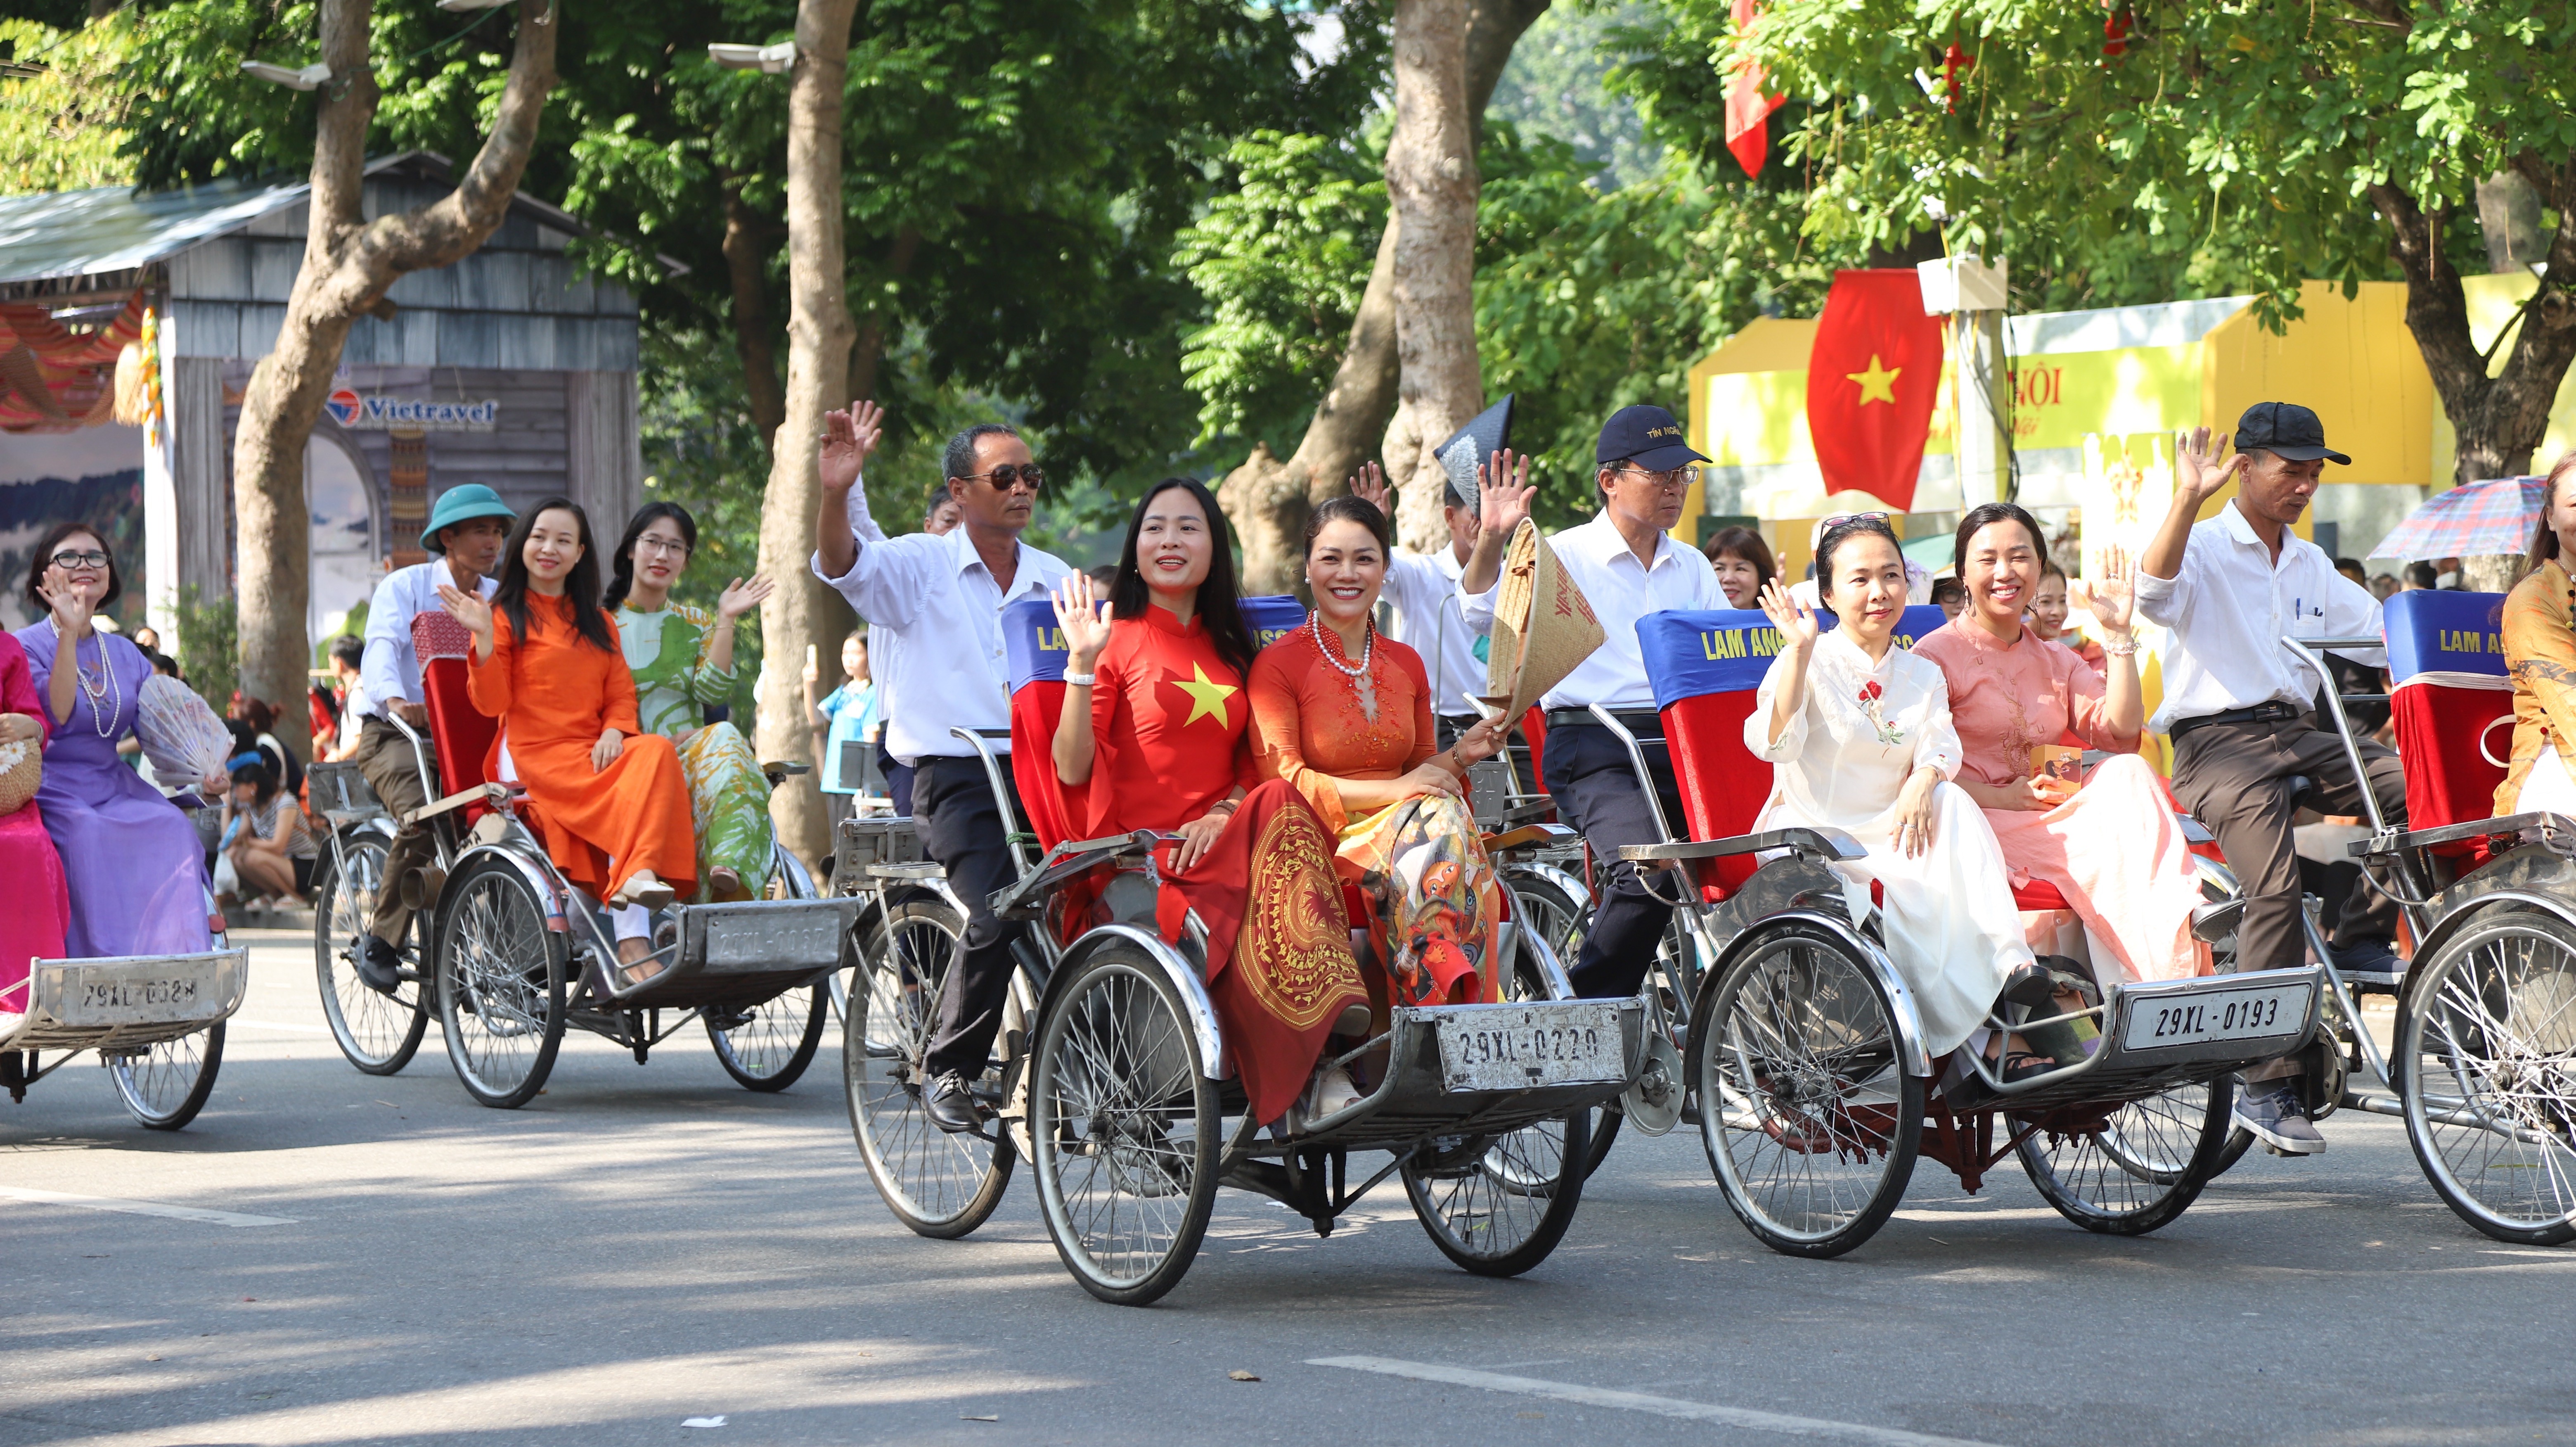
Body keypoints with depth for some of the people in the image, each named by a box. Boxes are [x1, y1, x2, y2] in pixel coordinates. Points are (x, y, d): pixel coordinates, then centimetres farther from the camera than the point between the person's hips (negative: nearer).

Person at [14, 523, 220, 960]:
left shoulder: (126, 654, 17)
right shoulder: (26, 646, 1)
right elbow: (56, 718, -16)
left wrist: (205, 775, -5)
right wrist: (69, 633, -18)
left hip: (115, 790, 5)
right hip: (56, 797, -4)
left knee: (173, 831, -25)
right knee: (92, 843, -34)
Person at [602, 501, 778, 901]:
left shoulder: (696, 624, 21)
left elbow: (711, 690, 3)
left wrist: (726, 621, -2)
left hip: (690, 755, 2)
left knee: (725, 740, -33)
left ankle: (729, 873, -52)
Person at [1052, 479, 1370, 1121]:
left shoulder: (1227, 649, 20)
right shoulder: (1117, 641, 5)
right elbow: (1072, 770, -7)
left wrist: (1226, 813, -4)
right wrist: (1082, 662, -18)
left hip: (1219, 846, 4)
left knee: (1278, 805, -31)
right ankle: (1325, 1059, -40)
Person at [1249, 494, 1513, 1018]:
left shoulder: (1407, 665, 19)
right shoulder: (1279, 665, 1)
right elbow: (1283, 782, -8)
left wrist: (1460, 755, 0)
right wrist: (1392, 790, -16)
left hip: (1406, 827, 5)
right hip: (1320, 841, -5)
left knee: (1443, 818, -31)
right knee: (1437, 819, -33)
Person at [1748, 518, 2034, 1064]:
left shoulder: (1923, 675, 16)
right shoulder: (1808, 664, -1)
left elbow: (1941, 744, -2)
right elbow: (1775, 743, -19)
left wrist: (1923, 781, -26)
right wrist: (1800, 652, -26)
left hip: (1888, 833, 4)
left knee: (1953, 807, -27)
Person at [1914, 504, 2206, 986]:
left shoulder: (2055, 661, 23)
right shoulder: (1936, 656, 2)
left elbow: (2122, 730, 5)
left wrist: (2117, 635, 1)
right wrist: (2003, 799, -18)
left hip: (2049, 815, 6)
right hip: (1978, 827, -6)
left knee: (2128, 774, -24)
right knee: (2105, 850, -31)